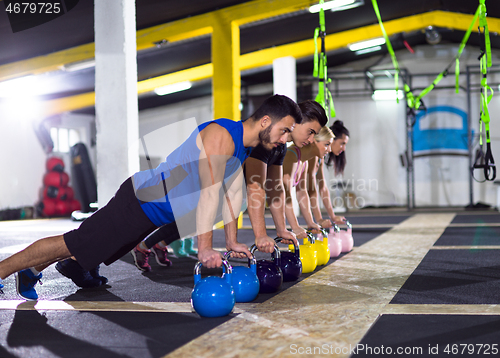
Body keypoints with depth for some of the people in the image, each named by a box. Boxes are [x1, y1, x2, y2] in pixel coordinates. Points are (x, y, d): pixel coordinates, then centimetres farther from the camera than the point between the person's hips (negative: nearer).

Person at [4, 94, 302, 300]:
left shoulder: (244, 145, 5)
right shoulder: (221, 135, -25)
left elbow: (233, 193, 11)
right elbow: (209, 192, -31)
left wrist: (232, 241, 10)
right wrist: (205, 249, -33)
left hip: (164, 213, 9)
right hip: (140, 201, -9)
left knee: (89, 245, 21)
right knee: (72, 245, -5)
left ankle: (34, 270, 36)